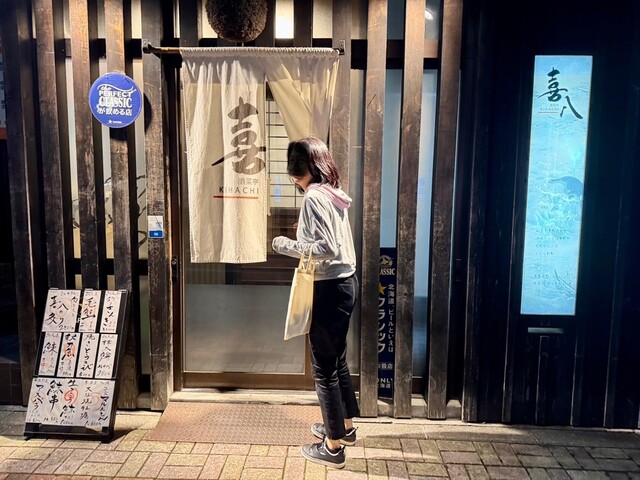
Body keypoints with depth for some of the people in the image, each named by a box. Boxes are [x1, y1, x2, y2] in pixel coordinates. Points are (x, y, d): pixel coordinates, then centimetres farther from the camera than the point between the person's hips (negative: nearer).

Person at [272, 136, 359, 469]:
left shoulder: (314, 197, -17)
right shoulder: (333, 193, 11)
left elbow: (328, 249, -25)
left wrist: (286, 245, -15)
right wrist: (305, 232, 16)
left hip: (329, 288, -10)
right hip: (345, 282, 10)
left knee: (324, 367, 4)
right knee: (337, 359, 22)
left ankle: (333, 447, 19)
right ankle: (345, 426, 40)